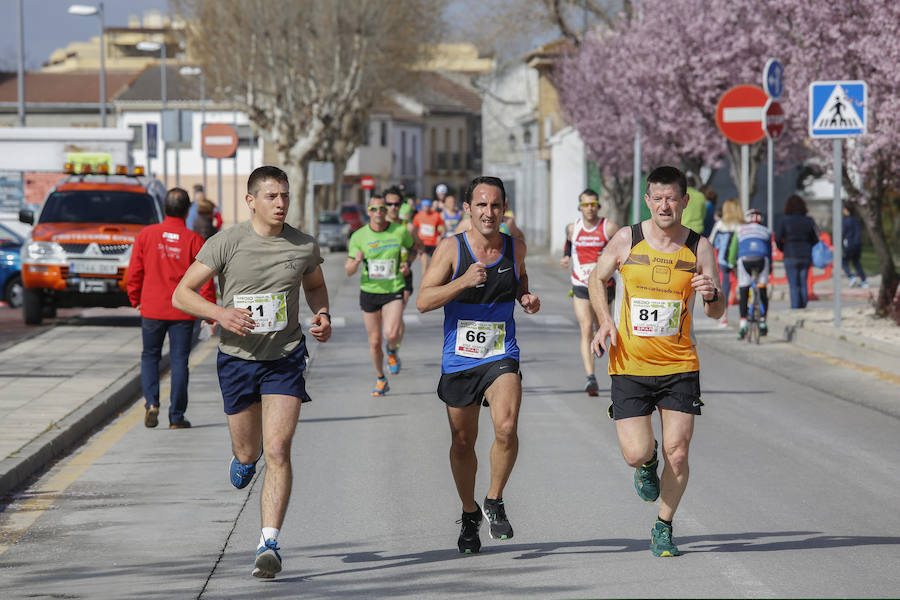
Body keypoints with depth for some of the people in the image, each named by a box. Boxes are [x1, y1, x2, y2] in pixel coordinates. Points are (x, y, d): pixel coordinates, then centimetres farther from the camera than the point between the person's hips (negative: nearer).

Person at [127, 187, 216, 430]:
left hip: (152, 309, 1)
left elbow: (134, 272, 3)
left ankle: (151, 402, -3)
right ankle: (176, 417, 5)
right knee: (179, 360, 6)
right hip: (182, 310, -1)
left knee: (150, 356, 17)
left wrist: (135, 299, 17)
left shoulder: (146, 234, -2)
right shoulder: (193, 240, -7)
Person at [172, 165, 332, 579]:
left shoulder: (304, 246, -2)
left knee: (277, 450, -14)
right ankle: (244, 458, 53)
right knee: (249, 453, 13)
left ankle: (269, 544, -12)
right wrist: (221, 313, -26)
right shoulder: (226, 243, -11)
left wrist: (323, 315, -2)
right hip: (237, 358, 0)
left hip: (285, 358, 0)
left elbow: (315, 285, 19)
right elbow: (181, 294, -8)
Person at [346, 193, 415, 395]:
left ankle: (392, 352, 14)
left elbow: (413, 248, 17)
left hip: (394, 290, -1)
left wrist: (407, 263, -4)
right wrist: (356, 262, -27)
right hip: (369, 292, 1)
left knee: (391, 334, -23)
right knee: (374, 341, 6)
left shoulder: (400, 231, -5)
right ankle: (381, 380, 28)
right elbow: (348, 271, -4)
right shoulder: (359, 236, -5)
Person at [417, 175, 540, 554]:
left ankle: (494, 502, 0)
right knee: (463, 442, 11)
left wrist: (525, 296, 3)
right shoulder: (452, 248, -9)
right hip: (459, 360, 0)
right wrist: (463, 282, -27)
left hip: (501, 357, 0)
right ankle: (469, 514, 34)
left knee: (506, 427, -23)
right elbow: (423, 301, -13)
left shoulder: (515, 248, 0)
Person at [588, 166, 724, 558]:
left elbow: (716, 313, 1)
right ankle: (648, 464, 30)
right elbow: (597, 280, 14)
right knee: (636, 454, -9)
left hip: (679, 367, 1)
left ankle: (663, 529, 18)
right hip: (629, 365, 0)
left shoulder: (699, 247, -1)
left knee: (677, 454, -4)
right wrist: (605, 322, -1)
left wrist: (712, 296, -22)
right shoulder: (626, 240, -3)